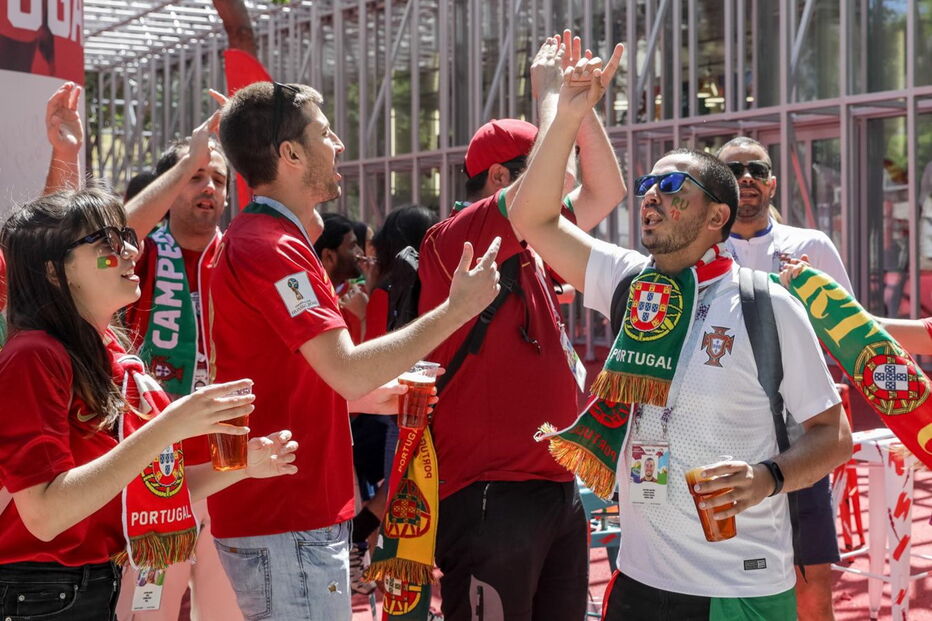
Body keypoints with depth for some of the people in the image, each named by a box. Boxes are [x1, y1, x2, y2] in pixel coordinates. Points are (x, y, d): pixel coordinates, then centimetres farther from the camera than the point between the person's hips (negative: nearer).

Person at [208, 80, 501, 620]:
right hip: (287, 523, -10)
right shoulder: (272, 248, -18)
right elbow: (348, 369, -25)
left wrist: (365, 396, 12)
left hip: (295, 510, 10)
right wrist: (457, 310, -17)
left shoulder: (256, 238, 16)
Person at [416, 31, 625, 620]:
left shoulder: (532, 248, 13)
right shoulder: (452, 240, -11)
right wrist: (551, 93, -10)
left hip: (558, 488, 9)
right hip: (490, 497, -8)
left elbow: (607, 191, 16)